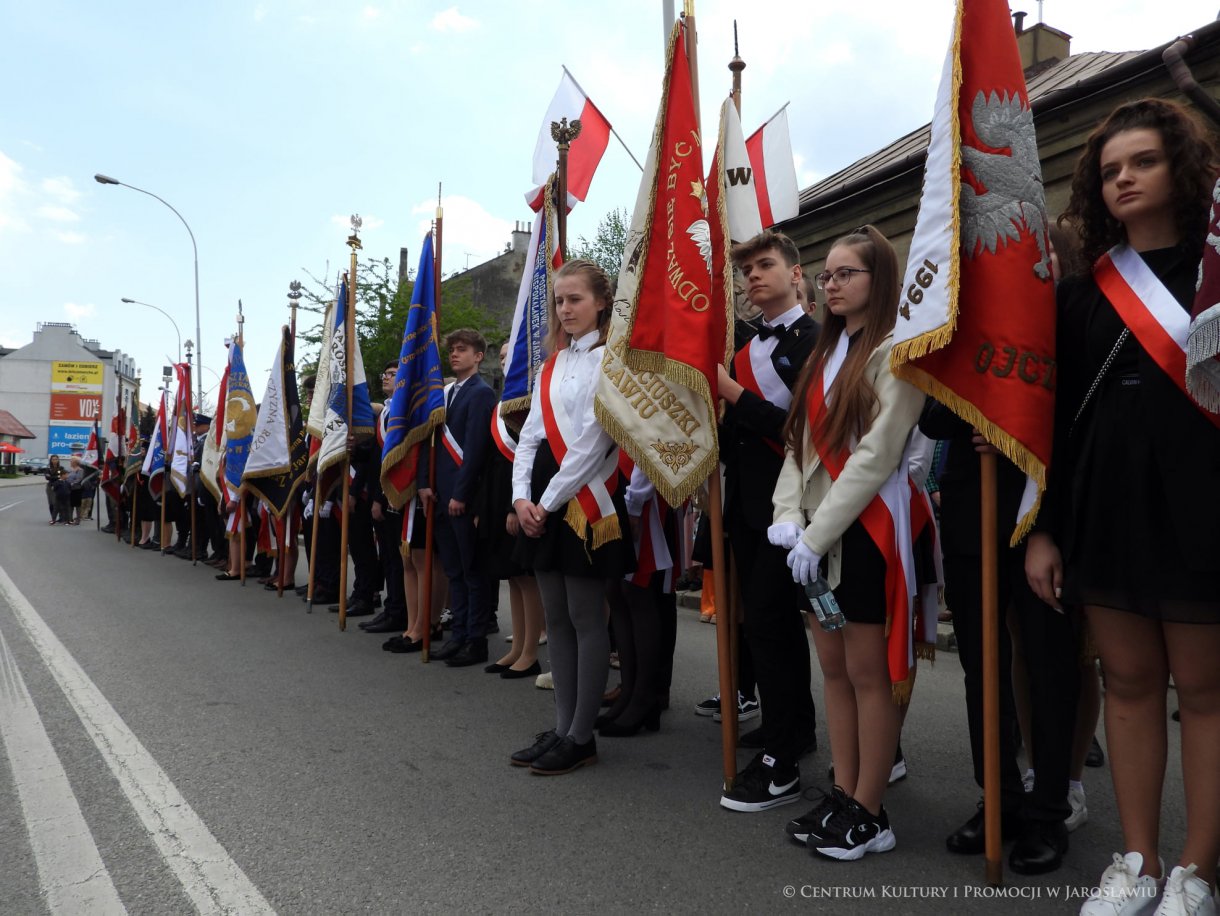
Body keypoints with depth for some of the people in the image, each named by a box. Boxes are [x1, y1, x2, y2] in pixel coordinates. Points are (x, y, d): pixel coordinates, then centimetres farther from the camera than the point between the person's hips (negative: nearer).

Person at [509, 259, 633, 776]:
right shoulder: (552, 364, 17)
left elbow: (592, 441, -15)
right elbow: (531, 434, 13)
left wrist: (551, 501, -13)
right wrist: (522, 496, -1)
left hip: (583, 498, -8)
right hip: (541, 500, 8)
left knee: (585, 617, 0)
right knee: (555, 617, 12)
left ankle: (581, 737, 11)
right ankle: (562, 727, 22)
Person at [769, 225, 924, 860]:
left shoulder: (894, 350, -8)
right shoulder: (825, 353, 17)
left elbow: (877, 454, -16)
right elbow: (800, 441, 12)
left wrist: (817, 533, -17)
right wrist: (788, 514, -3)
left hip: (866, 529, -8)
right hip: (815, 532, 8)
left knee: (867, 670, 0)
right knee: (833, 666, 11)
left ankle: (869, 814, 13)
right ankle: (844, 796, 23)